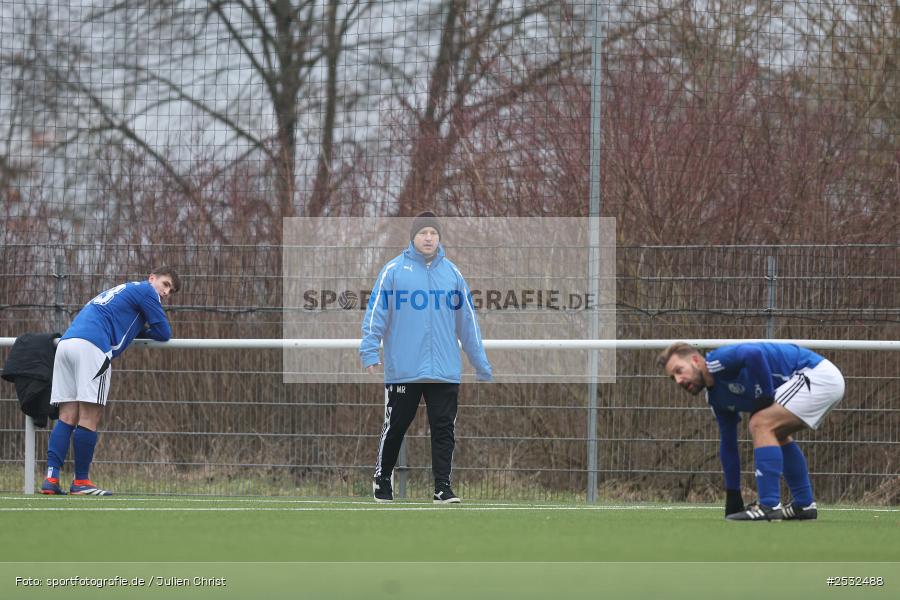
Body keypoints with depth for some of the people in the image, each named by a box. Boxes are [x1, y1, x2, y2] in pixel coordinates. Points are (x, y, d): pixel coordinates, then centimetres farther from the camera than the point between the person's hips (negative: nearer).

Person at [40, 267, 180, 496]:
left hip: (66, 341, 8)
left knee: (68, 416, 3)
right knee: (90, 416, -5)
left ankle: (51, 477, -7)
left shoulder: (122, 290, 35)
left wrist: (135, 329, 24)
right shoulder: (145, 290, 10)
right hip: (92, 346, -8)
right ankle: (81, 482, -4)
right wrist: (144, 331, 28)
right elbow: (164, 333, 10)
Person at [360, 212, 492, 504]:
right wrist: (370, 351, -13)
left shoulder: (452, 273, 10)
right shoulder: (393, 270, 1)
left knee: (444, 429, -1)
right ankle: (382, 479, 24)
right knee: (395, 427, 6)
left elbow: (468, 321, 13)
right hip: (402, 371, -2)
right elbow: (376, 312, -2)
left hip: (445, 371, 2)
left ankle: (443, 487, 2)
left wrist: (482, 366, 12)